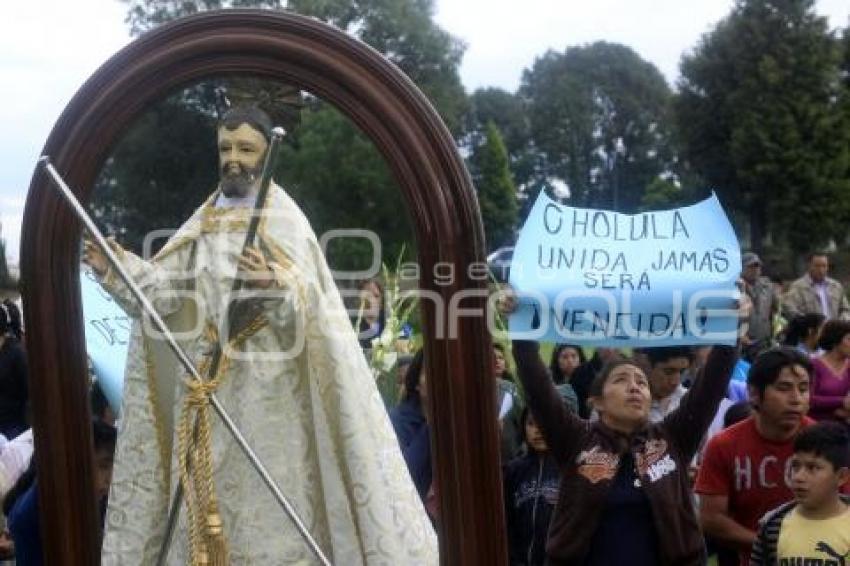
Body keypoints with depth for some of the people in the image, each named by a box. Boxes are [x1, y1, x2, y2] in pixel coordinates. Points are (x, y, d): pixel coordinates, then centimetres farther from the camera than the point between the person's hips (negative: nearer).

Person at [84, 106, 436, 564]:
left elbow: (308, 305, -16)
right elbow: (167, 288, 5)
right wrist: (119, 267, -9)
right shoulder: (204, 222, 12)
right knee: (209, 501, 7)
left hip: (265, 388, -5)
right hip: (207, 385, 5)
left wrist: (275, 283, -36)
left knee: (270, 499, -2)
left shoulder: (283, 220, -5)